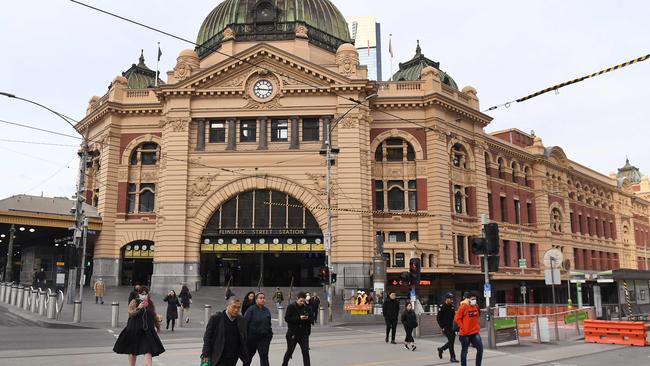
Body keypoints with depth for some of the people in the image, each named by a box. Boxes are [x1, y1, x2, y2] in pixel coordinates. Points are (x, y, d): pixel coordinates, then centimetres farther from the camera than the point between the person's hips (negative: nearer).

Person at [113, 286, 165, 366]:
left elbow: (154, 316, 19)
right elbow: (130, 314, -14)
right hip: (134, 330, -1)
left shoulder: (150, 303, 9)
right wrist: (138, 308, -28)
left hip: (147, 330, 1)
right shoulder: (134, 302, -2)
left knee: (148, 350, -14)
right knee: (132, 351, 12)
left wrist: (157, 325, 23)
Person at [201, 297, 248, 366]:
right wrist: (205, 355, -10)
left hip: (233, 360, 4)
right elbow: (207, 338, -6)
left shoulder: (241, 320, 4)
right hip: (219, 359, -4)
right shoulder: (216, 318, -8)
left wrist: (245, 356, 9)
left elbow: (243, 340, 11)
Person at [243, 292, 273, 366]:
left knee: (264, 356, -9)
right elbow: (245, 323, -12)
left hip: (264, 338, 2)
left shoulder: (267, 311, 4)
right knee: (249, 356, 17)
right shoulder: (251, 309, -11)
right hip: (252, 337, -2)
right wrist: (245, 337, -14)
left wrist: (270, 334, 8)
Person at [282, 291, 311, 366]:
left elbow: (310, 320, 17)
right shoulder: (291, 307, -6)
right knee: (289, 351, 11)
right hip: (293, 333, -3)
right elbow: (287, 318, -16)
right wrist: (299, 318, -22)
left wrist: (307, 318, -4)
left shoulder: (305, 307, 7)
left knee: (306, 352, -6)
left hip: (303, 334, 3)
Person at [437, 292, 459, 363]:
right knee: (451, 340, -11)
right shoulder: (442, 307, -8)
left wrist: (454, 326, 5)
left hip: (451, 327, 6)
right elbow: (438, 319, -6)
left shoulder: (452, 306, 8)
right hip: (445, 327, -6)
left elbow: (453, 317, 14)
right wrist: (442, 327, -11)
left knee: (452, 341, 6)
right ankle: (452, 357, -3)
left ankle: (441, 349, 30)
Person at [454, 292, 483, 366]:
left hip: (475, 332, 5)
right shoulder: (463, 307, -13)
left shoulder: (476, 306, 4)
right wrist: (463, 328, -12)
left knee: (480, 348, -4)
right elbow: (457, 318, -11)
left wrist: (478, 326, 13)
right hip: (465, 333, -5)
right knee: (464, 351, 7)